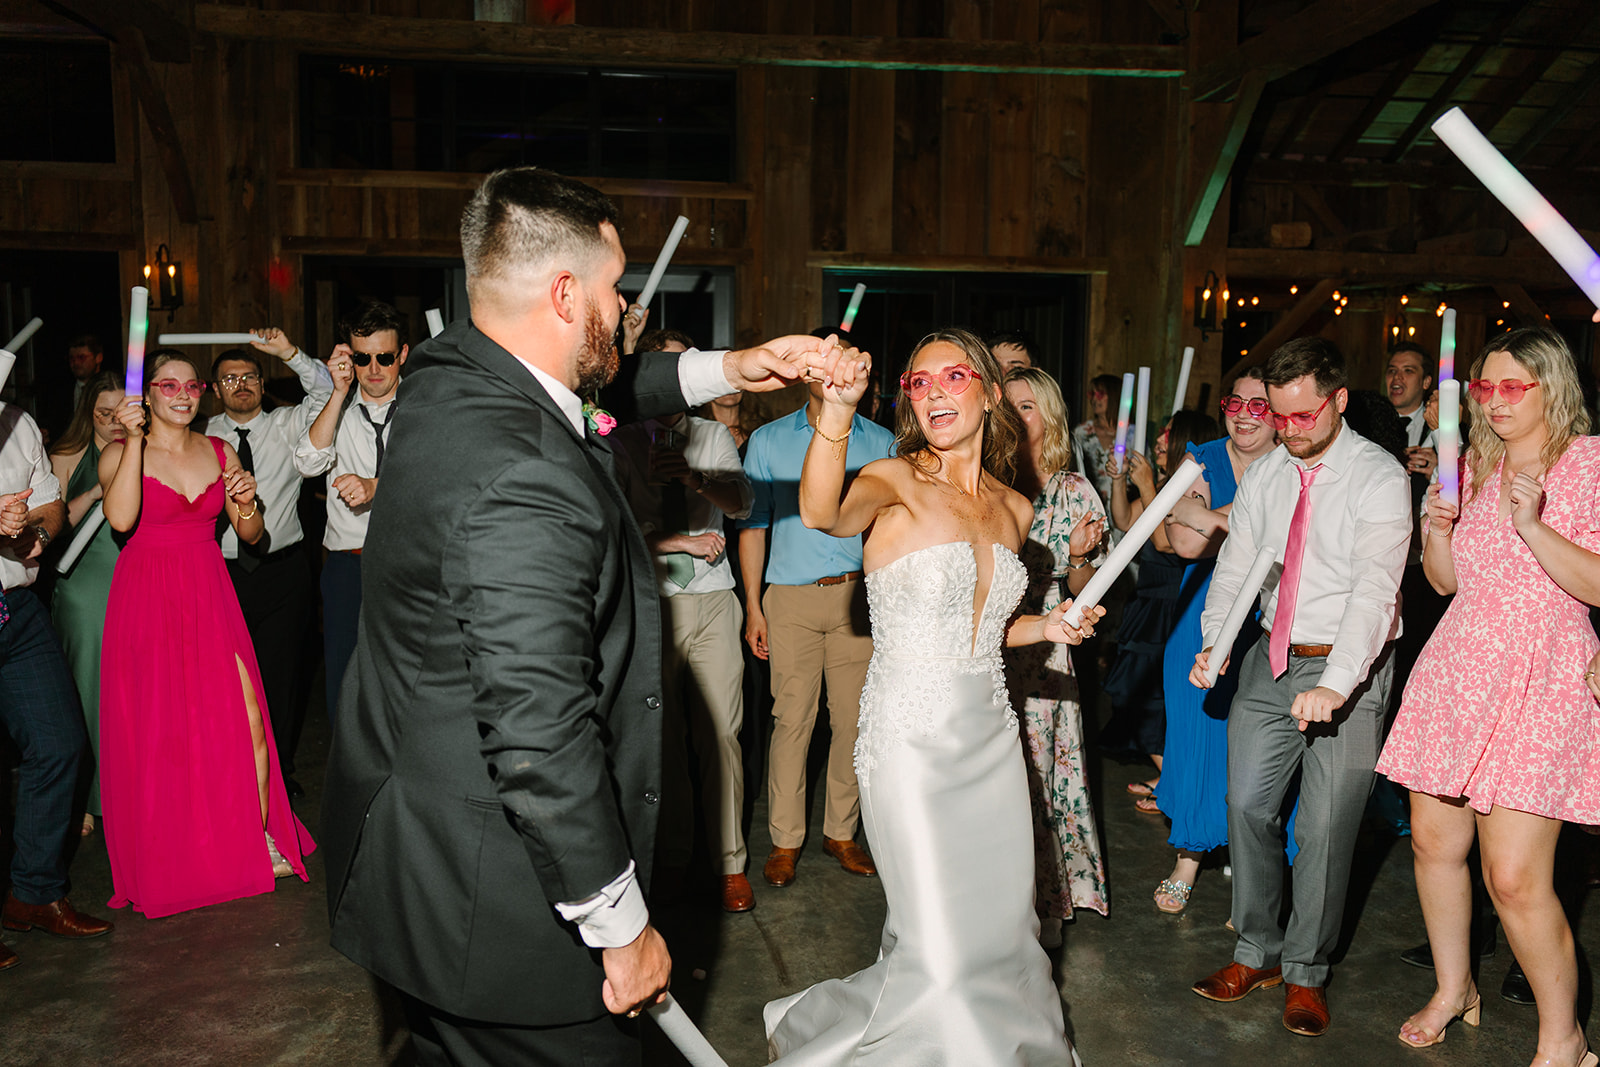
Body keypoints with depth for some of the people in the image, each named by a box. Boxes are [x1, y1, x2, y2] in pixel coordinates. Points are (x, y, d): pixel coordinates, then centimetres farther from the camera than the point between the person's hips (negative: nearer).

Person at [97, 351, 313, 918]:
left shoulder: (219, 452, 10)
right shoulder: (120, 452, -1)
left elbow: (251, 535, 11)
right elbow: (121, 518, -21)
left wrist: (246, 502, -10)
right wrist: (134, 442, -23)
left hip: (211, 596, 3)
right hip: (148, 598, -3)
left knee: (247, 719, -5)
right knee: (158, 728, 2)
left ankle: (260, 842, 9)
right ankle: (164, 859, 18)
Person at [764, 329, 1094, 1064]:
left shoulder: (1014, 508, 8)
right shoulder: (895, 484, -10)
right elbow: (822, 513, -35)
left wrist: (1043, 628, 3)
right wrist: (836, 409, -51)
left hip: (991, 735, 6)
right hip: (910, 737, -6)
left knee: (1000, 922, 17)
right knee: (941, 948, 0)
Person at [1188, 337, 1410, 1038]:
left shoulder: (1379, 477, -13)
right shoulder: (1263, 474, 5)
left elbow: (1374, 587, -23)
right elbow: (1236, 564, 3)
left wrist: (1335, 685, -34)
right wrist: (1214, 641, -15)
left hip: (1348, 668, -5)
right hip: (1272, 661, 5)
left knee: (1325, 828, 1)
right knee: (1247, 804, 8)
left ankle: (1305, 973, 22)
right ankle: (1257, 953, 27)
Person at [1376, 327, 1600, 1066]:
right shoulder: (1477, 465, 13)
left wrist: (1532, 526, -22)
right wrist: (1437, 526, -2)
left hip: (1540, 678, -6)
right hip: (1458, 664, 6)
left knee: (1514, 876, -9)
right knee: (1434, 841, 11)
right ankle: (1453, 990, 33)